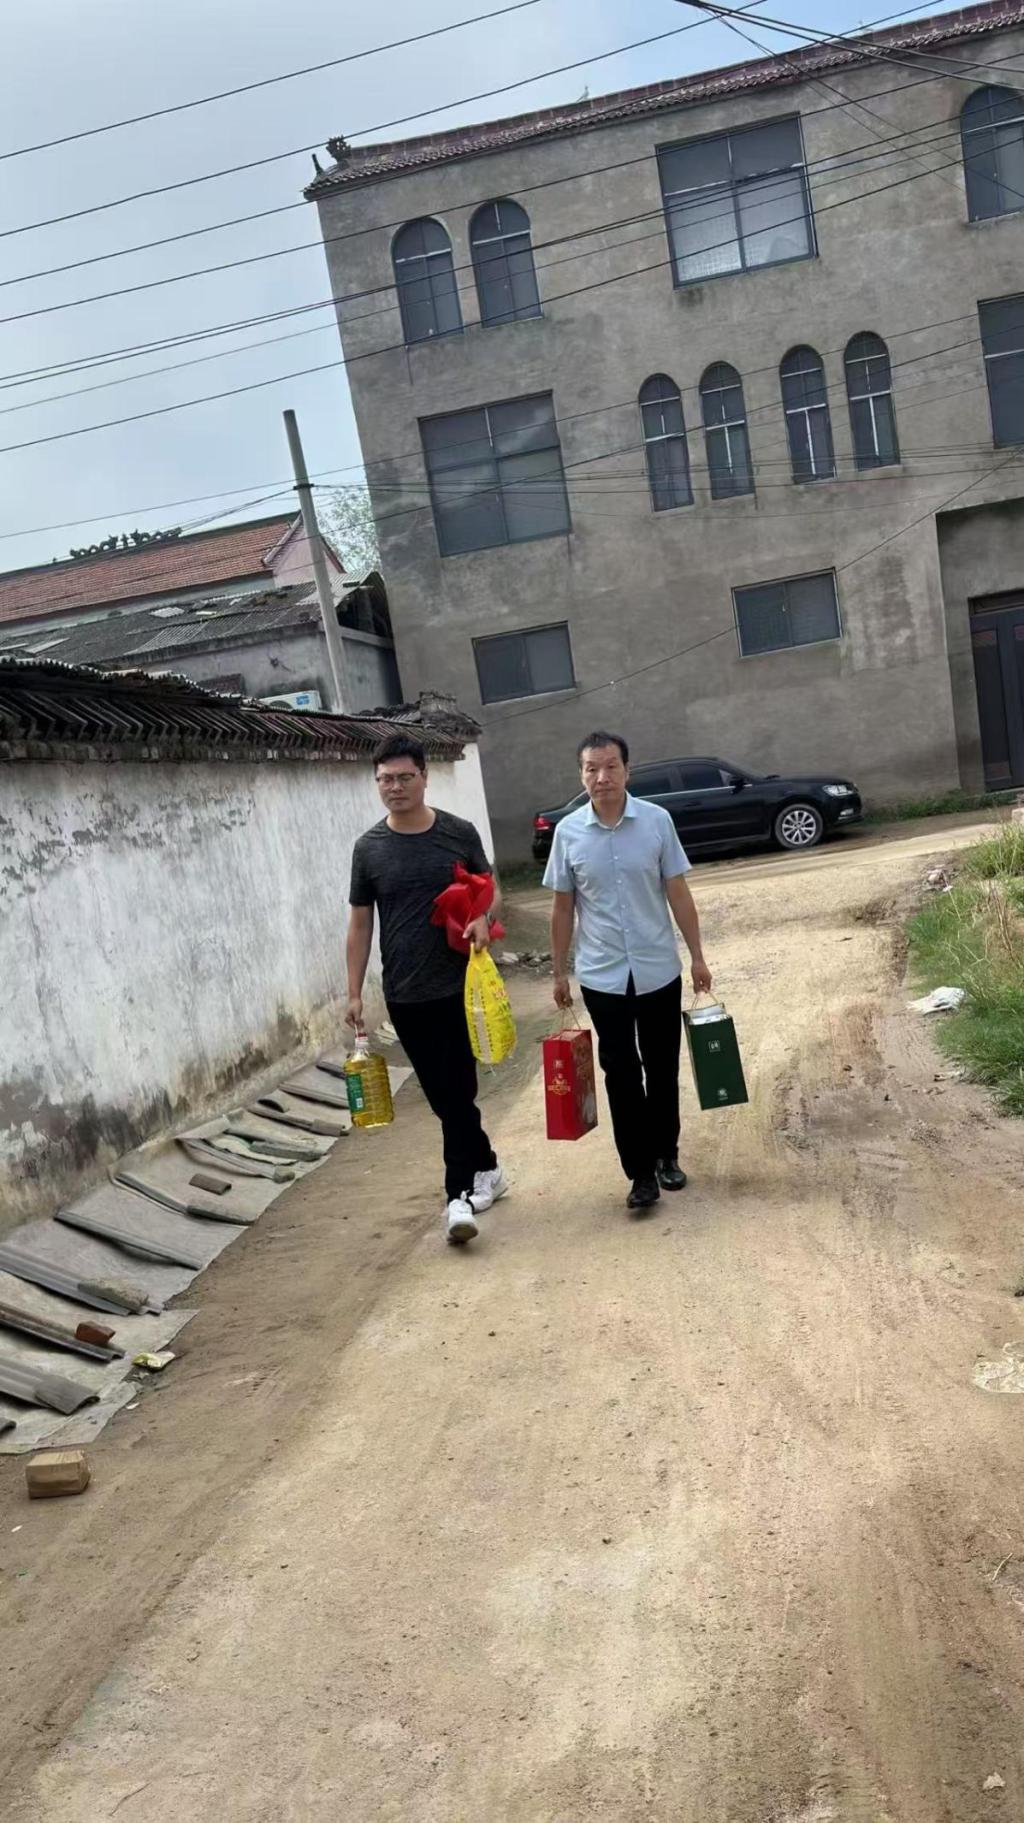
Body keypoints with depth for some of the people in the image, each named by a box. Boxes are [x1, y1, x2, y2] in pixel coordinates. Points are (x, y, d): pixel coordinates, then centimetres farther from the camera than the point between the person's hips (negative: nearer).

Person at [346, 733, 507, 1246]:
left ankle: (461, 1193, 12)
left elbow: (489, 890, 9)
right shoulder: (369, 848, 0)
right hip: (404, 996, 2)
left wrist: (483, 919, -14)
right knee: (444, 1096, 9)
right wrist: (354, 993, 2)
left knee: (456, 1093, -1)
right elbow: (359, 924, 5)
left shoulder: (459, 833, -2)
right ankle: (486, 1169, 26)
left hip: (459, 986, -1)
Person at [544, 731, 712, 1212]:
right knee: (622, 1074, 2)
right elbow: (562, 907, 3)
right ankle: (641, 1170, 10)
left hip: (659, 970, 1)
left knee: (662, 1069, 12)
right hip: (602, 976, 0)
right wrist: (559, 972, 5)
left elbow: (678, 892, 0)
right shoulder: (568, 832, -4)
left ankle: (666, 1155, 29)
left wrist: (697, 955, 0)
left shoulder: (657, 820, -6)